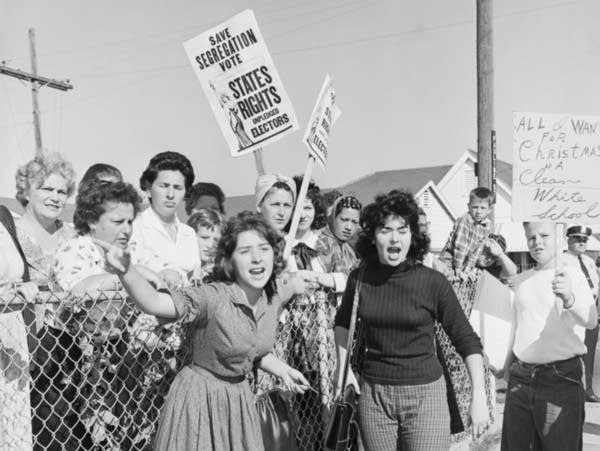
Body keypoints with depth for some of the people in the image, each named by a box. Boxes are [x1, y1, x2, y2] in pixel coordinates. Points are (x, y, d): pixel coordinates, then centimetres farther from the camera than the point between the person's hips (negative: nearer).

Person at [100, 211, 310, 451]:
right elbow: (153, 303, -39)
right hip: (200, 398, -6)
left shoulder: (272, 303, -5)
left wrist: (282, 370, 4)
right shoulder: (213, 297, -24)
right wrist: (126, 271, -54)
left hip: (239, 399, 6)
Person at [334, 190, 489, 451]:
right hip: (373, 394, 3)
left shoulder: (432, 282, -10)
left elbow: (466, 340, -4)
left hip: (424, 393, -2)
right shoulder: (359, 279, -2)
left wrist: (479, 396, -7)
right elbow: (343, 322, 17)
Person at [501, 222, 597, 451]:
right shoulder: (522, 279, 10)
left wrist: (569, 298, -43)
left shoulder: (572, 275, -7)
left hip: (561, 378, -5)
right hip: (520, 378, 5)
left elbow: (591, 321, -24)